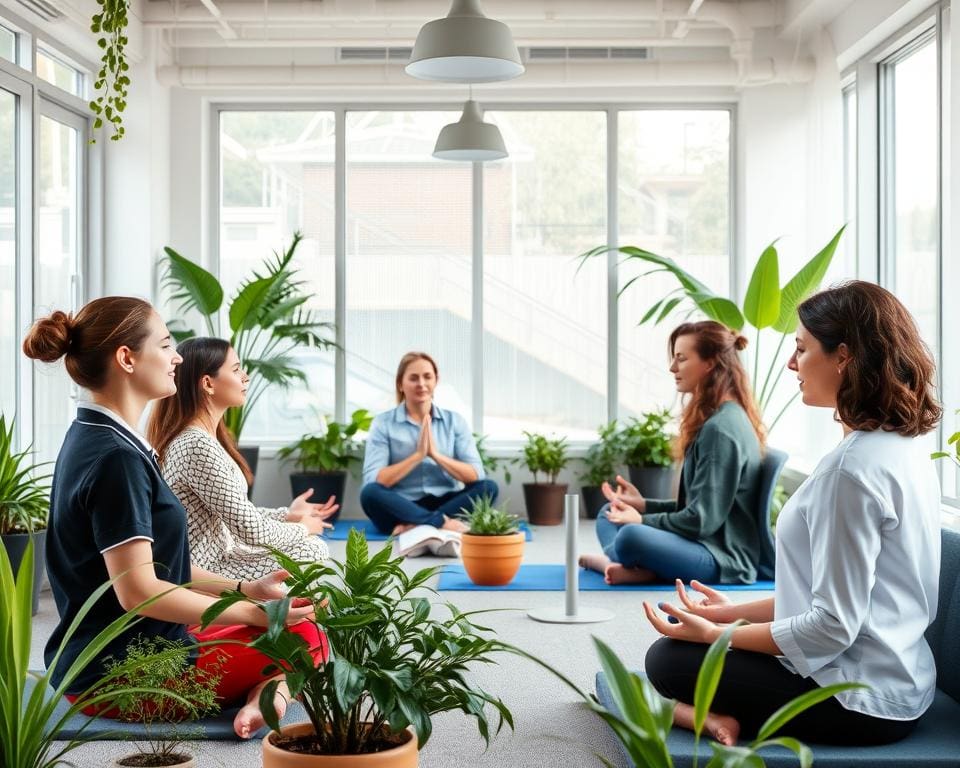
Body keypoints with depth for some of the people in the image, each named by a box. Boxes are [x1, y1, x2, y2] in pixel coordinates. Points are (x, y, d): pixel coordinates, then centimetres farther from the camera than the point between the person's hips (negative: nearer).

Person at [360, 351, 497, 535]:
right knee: (370, 493, -31)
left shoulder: (454, 421, 7)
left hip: (445, 504, 2)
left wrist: (435, 454, -15)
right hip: (402, 508, -2)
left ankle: (414, 526, -30)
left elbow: (476, 475, -3)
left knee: (488, 487, -23)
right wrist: (418, 455, -17)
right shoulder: (383, 423, 0)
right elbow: (372, 481, -12)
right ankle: (443, 522, -31)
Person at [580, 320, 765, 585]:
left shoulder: (720, 428, -18)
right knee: (608, 514, 20)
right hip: (703, 543, 11)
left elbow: (702, 519, -20)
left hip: (723, 558, -11)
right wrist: (643, 505, 12)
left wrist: (642, 520, -8)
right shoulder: (718, 418, 14)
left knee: (631, 536, -37)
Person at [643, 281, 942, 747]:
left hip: (859, 700, -10)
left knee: (669, 660, 2)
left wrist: (717, 634, -11)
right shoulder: (905, 449, 7)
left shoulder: (855, 466, -24)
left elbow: (832, 626, -24)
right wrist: (736, 612, 13)